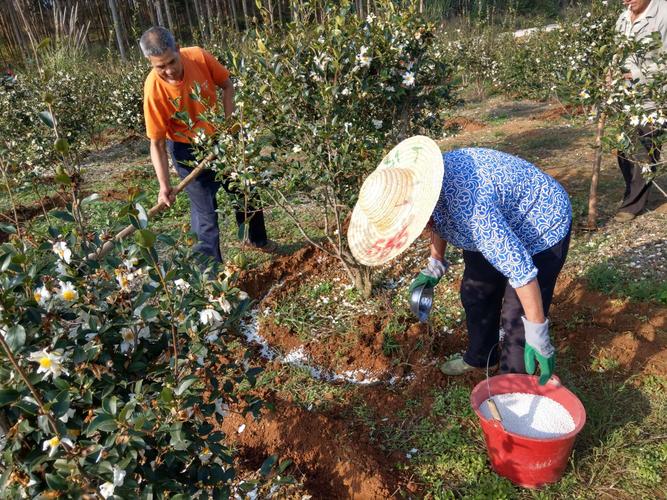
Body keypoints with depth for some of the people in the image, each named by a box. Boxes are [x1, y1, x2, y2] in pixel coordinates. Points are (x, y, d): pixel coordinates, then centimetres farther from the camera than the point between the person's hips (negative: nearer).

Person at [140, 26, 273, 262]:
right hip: (188, 150, -4)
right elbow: (157, 143, -22)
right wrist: (164, 186, -28)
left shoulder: (198, 56, -20)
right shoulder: (154, 89, -27)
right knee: (205, 210, -4)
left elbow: (227, 85, -2)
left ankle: (257, 238, 45)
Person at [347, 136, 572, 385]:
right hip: (499, 227, 8)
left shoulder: (469, 208, -43)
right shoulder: (417, 180, -16)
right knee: (475, 294, 16)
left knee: (517, 317, -5)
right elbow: (439, 218, 8)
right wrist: (435, 265, 9)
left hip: (542, 230, -8)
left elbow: (521, 269, -37)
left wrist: (538, 337, -30)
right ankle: (480, 356, 39)